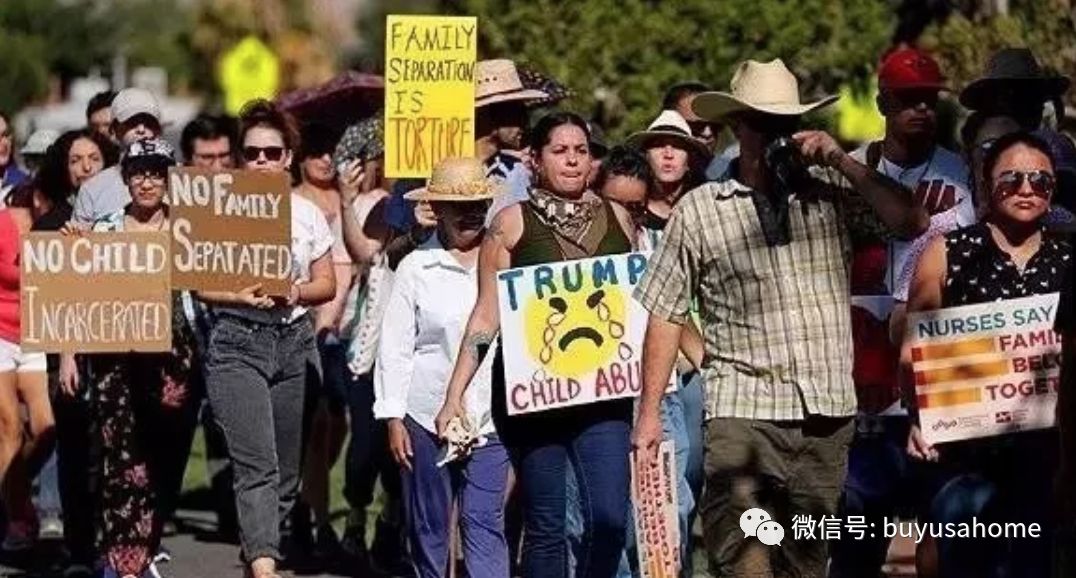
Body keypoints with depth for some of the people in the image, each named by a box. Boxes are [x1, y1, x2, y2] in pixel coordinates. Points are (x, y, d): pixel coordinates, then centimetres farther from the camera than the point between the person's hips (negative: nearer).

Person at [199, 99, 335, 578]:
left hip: (294, 342, 4)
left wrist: (298, 292, -9)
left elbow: (327, 283, 12)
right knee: (256, 465, -16)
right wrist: (242, 296, -18)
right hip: (237, 343, -4)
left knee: (286, 468, 5)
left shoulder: (306, 214, 10)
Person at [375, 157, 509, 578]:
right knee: (429, 525, 8)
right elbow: (395, 347, 1)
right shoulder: (416, 268, 1)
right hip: (428, 413, 0)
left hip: (489, 417, 0)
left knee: (484, 522, -5)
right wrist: (393, 418, -4)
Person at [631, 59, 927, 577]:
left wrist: (842, 163, -5)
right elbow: (666, 314, 7)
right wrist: (649, 412, 4)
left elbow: (911, 222, 1)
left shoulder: (828, 191, 9)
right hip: (741, 413, -3)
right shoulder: (698, 210, 4)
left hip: (826, 416, 3)